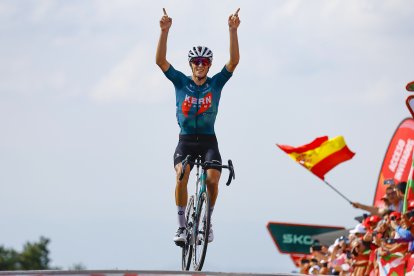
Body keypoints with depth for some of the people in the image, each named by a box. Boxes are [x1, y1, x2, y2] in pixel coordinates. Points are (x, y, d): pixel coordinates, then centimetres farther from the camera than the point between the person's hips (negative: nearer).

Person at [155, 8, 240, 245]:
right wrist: (165, 31, -23)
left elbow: (234, 61, -11)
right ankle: (182, 226, -17)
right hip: (186, 141, 0)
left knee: (213, 178, -24)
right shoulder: (181, 82, 1)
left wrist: (233, 30, -23)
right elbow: (160, 60, -10)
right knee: (181, 174, -27)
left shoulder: (216, 83, 1)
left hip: (208, 141, 0)